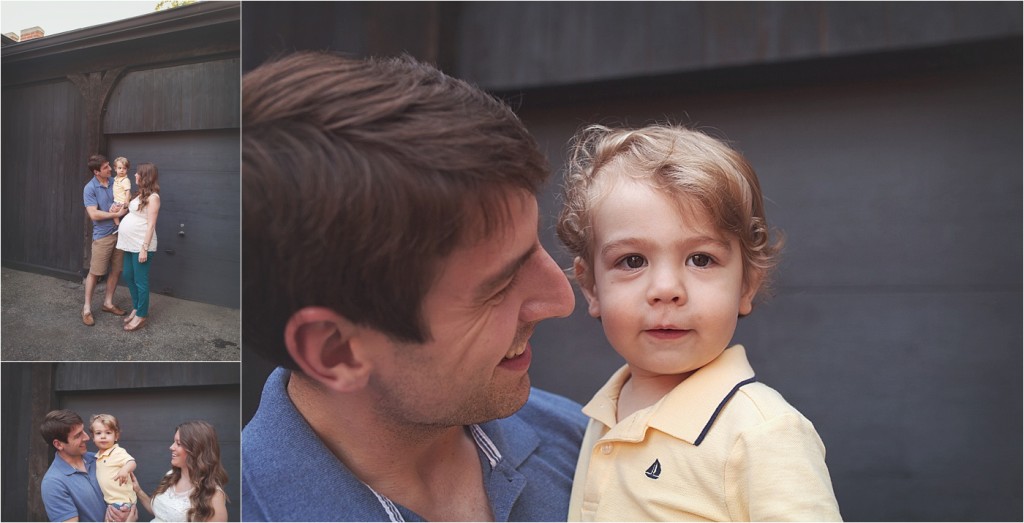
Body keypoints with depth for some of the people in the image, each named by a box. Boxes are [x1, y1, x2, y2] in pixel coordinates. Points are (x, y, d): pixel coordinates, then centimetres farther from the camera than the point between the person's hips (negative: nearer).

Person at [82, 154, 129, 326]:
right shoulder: (90, 188, -11)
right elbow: (94, 214, -17)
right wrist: (117, 214, -15)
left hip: (119, 233, 6)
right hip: (102, 236, -6)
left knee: (116, 270, 12)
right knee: (95, 273, -1)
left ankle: (108, 303, 26)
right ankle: (87, 309, 9)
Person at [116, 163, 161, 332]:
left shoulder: (153, 197, -13)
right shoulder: (141, 195, 15)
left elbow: (151, 225, -17)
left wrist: (144, 248, -20)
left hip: (141, 245, -10)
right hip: (130, 244, 10)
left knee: (140, 281, -1)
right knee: (128, 277, 17)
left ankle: (141, 315, 8)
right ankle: (137, 308, 31)